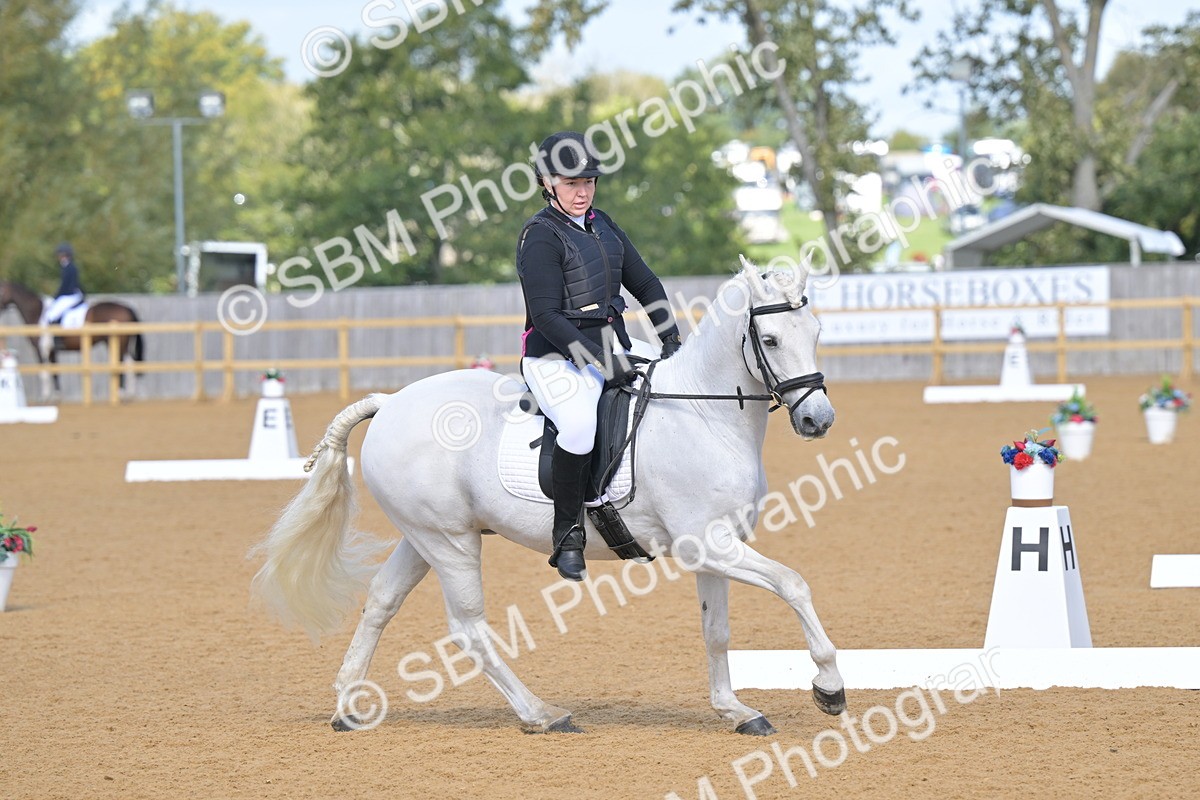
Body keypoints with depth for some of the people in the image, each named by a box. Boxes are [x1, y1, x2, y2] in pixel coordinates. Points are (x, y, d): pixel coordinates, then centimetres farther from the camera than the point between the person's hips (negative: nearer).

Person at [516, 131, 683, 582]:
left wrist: (670, 339, 9)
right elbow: (546, 316, -18)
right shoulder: (540, 236, -10)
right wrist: (600, 359, -24)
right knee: (580, 427, -35)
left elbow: (645, 283, 21)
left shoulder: (601, 225, 14)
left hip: (614, 350, 8)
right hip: (557, 360, -8)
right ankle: (567, 533, -20)